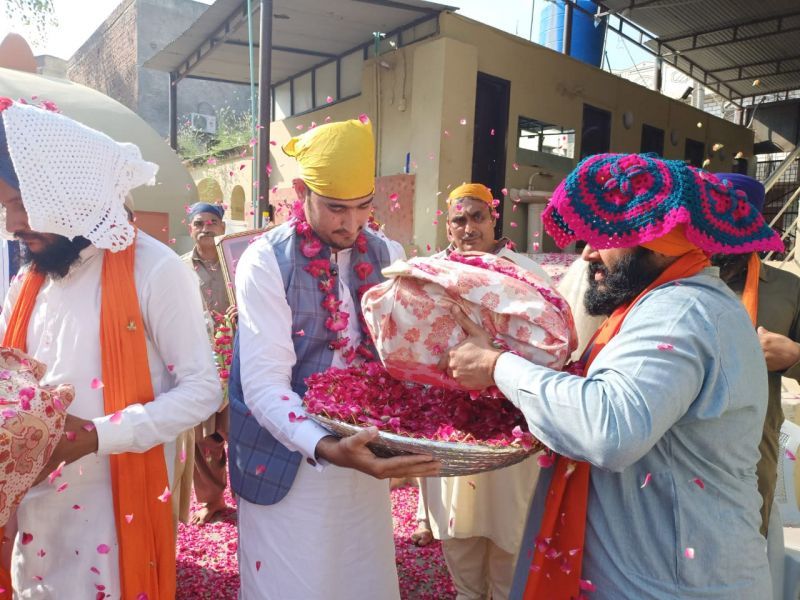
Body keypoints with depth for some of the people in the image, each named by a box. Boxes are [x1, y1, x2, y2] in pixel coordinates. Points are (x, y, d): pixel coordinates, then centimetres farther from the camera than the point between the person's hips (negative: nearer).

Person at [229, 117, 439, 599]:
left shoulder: (384, 256, 1)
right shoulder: (267, 262, -15)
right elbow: (263, 383, -21)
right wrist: (326, 447, -36)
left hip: (366, 456, 5)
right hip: (290, 465, -4)